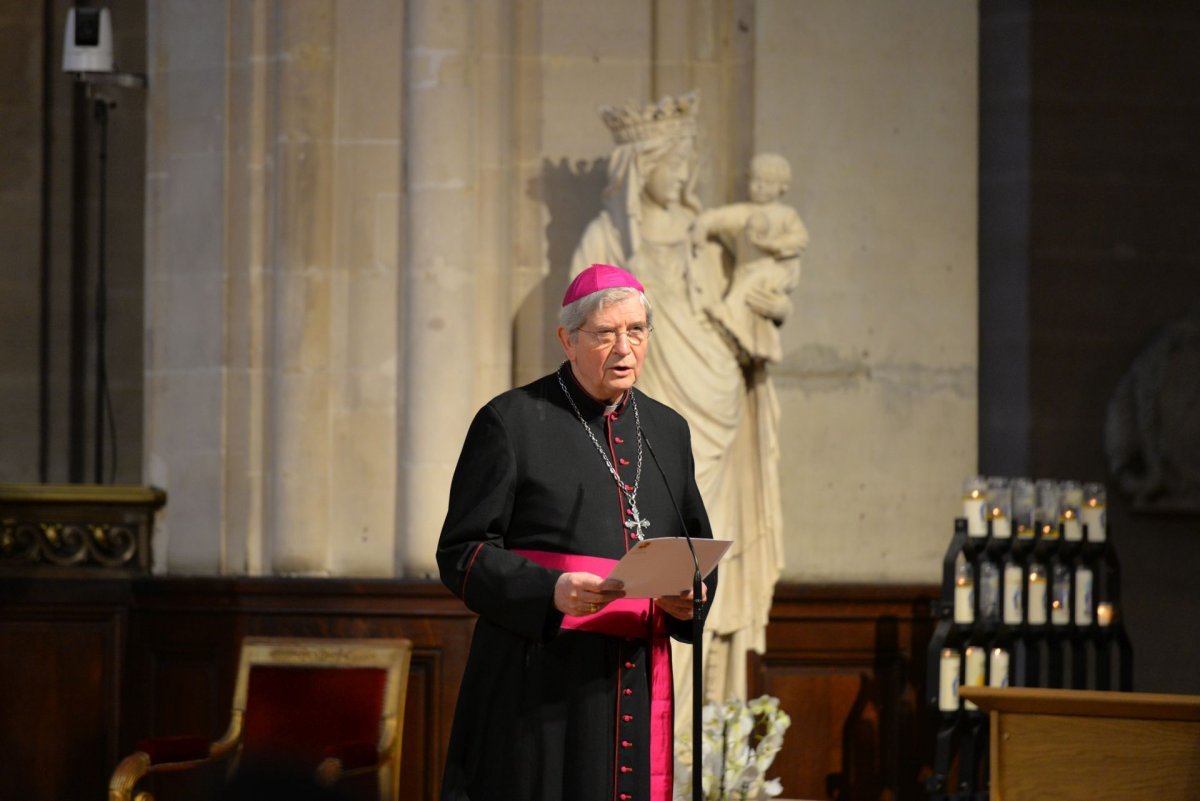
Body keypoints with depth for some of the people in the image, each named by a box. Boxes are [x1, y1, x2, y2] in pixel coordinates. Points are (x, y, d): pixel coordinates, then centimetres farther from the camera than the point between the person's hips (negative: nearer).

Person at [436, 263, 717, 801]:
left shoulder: (668, 431, 16)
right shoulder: (511, 423, 0)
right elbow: (461, 553, -4)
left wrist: (690, 595, -3)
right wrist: (550, 591, -20)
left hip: (638, 683, 5)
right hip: (539, 689, -5)